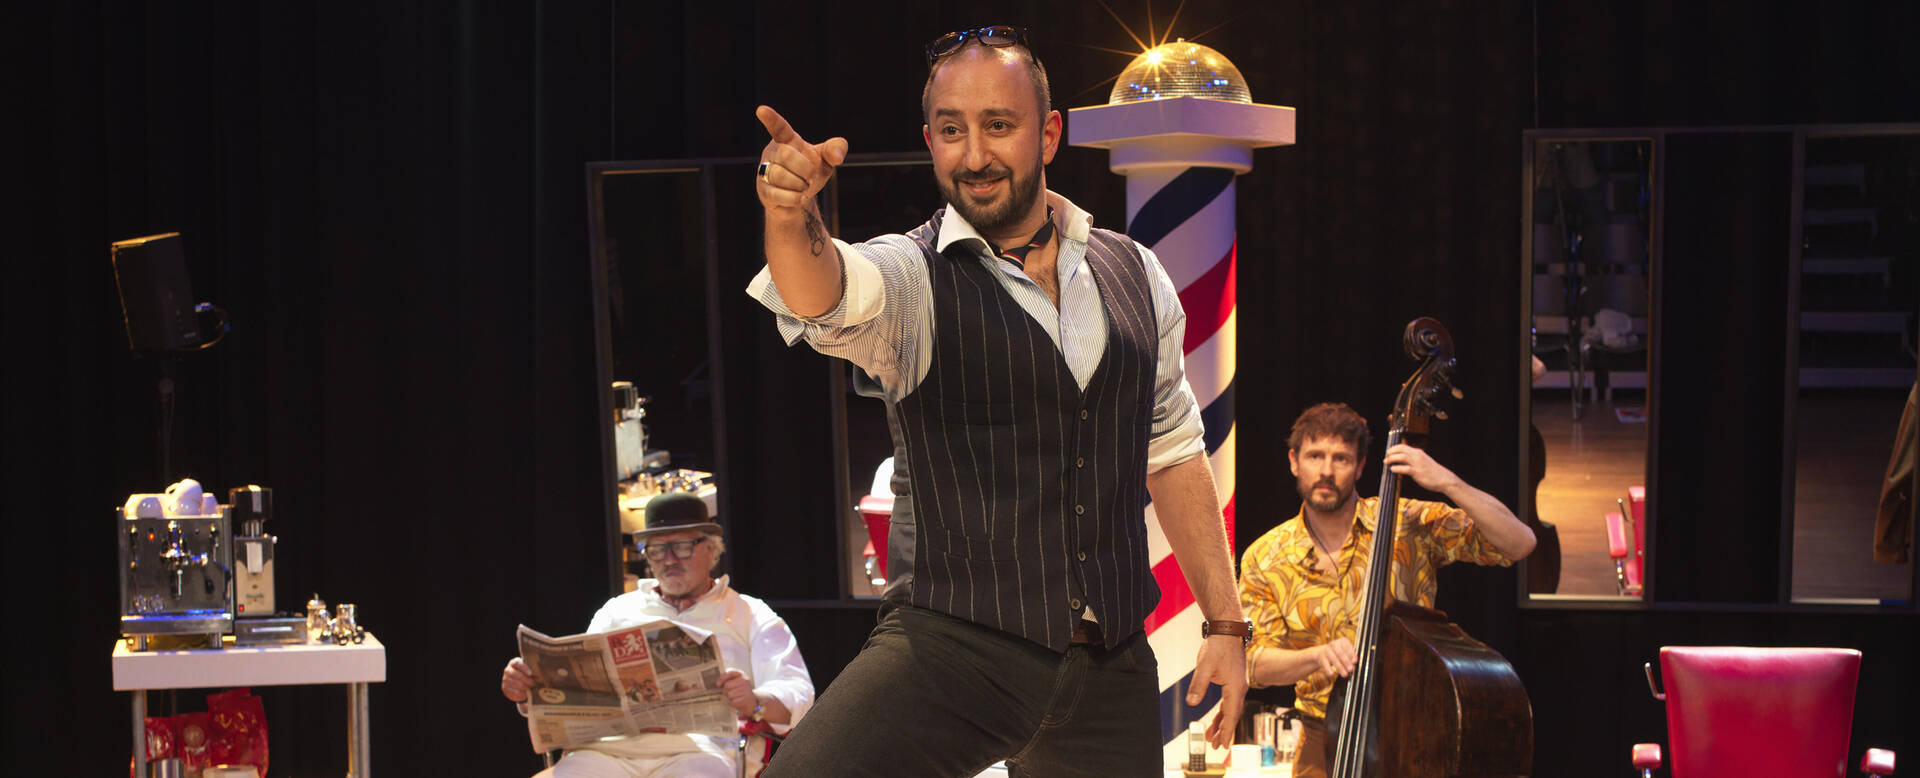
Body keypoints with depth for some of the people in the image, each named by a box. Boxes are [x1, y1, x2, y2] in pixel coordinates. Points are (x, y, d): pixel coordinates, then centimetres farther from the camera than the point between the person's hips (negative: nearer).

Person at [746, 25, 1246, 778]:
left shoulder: (1133, 274, 11)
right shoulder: (911, 277, -3)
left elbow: (1172, 454, 19)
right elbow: (831, 299, -27)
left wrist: (1225, 623, 17)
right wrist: (792, 220, -48)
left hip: (1111, 671, 4)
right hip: (952, 649, -4)